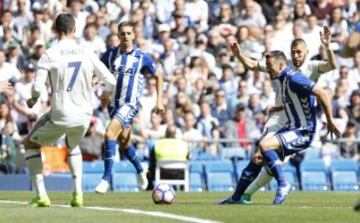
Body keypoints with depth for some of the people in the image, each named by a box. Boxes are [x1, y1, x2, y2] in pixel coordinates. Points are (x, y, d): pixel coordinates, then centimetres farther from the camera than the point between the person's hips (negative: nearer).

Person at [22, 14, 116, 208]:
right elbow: (111, 81, 3)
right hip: (84, 116, 4)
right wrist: (106, 94, 26)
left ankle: (41, 195, 10)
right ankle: (78, 193, 18)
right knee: (72, 147, 35)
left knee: (30, 144, 21)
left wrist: (33, 100, 8)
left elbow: (37, 87, -15)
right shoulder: (87, 54, 1)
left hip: (60, 115, -4)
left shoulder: (49, 55, -9)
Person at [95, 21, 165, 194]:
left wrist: (159, 101, 1)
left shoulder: (142, 57, -6)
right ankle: (140, 172, 44)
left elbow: (158, 77, 6)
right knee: (124, 142, 18)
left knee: (110, 134, -24)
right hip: (114, 103, 5)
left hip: (131, 104, -5)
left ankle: (106, 178, -21)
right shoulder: (110, 54, 1)